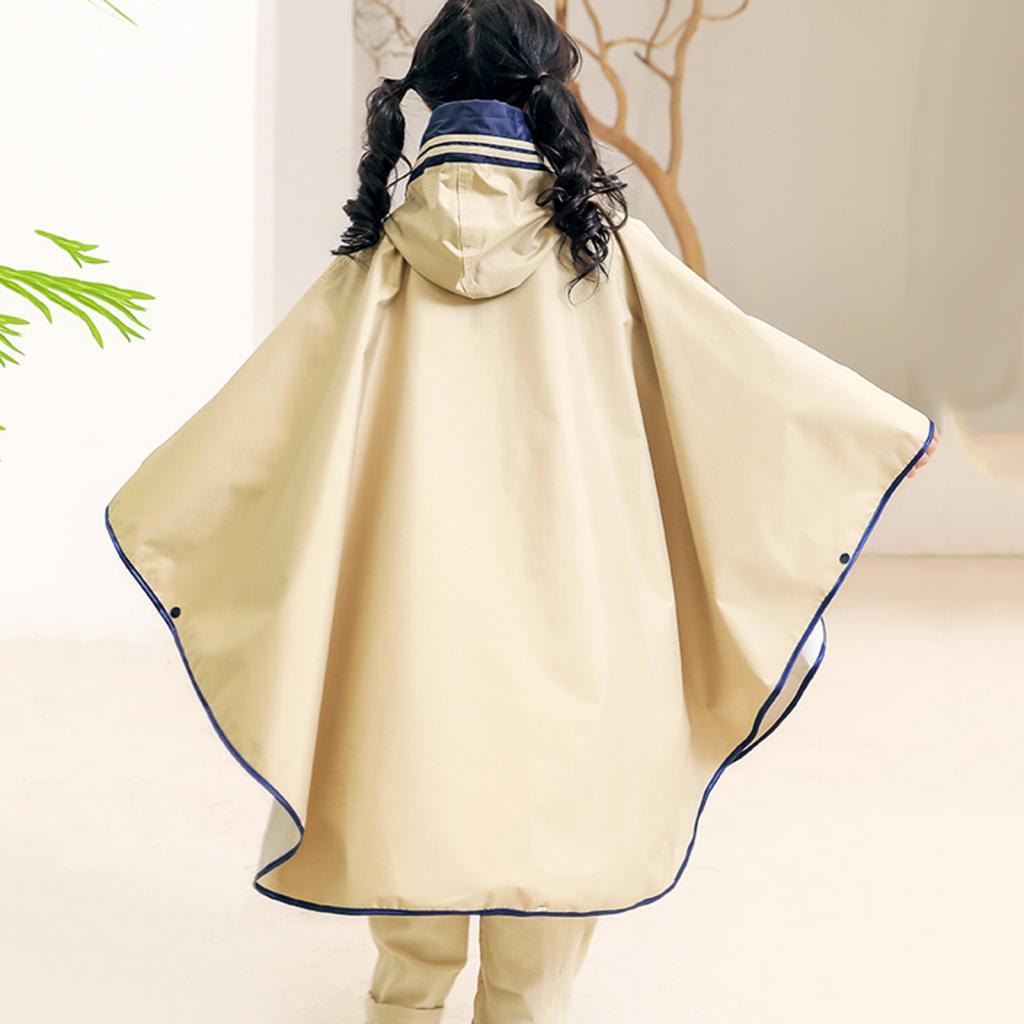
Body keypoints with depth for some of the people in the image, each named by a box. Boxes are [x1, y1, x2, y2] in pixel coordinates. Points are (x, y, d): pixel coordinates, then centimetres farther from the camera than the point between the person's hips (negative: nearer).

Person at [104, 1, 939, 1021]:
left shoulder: (385, 250, -1)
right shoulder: (595, 237, -4)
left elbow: (256, 403, 1)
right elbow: (740, 359, 1)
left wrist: (141, 509, 12)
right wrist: (894, 425, 12)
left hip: (416, 590, 1)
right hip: (560, 595, -1)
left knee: (416, 806, 14)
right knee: (546, 808, 11)